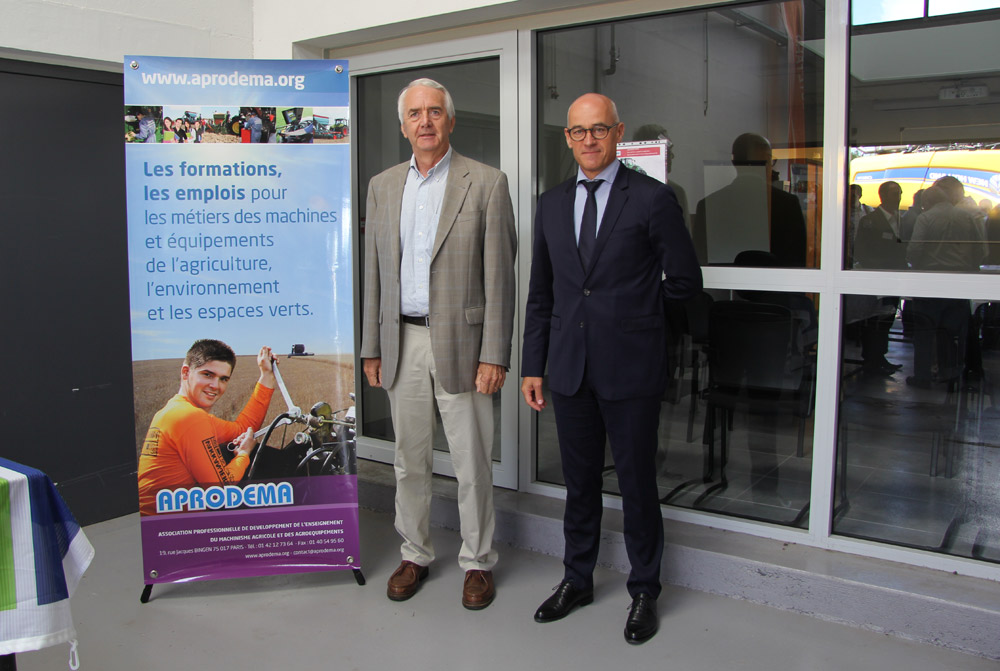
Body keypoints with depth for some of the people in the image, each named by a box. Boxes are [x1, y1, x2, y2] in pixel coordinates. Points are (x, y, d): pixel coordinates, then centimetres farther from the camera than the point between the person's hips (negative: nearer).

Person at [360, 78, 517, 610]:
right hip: (401, 340, 4)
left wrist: (493, 355, -11)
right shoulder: (383, 186, 10)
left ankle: (477, 561, 22)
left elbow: (499, 276, -7)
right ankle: (414, 553, 31)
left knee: (472, 462, 4)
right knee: (409, 458, 13)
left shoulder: (486, 183, -3)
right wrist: (371, 347, 9)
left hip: (460, 340, -4)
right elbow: (373, 272, 12)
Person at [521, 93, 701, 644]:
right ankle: (577, 580, 34)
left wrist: (632, 306, 6)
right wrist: (532, 365, 7)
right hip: (570, 367, 4)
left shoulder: (652, 199, -5)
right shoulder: (551, 204, 10)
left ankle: (644, 592, 26)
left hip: (631, 368, -4)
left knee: (637, 484, 7)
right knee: (579, 482, 16)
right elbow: (540, 294, 11)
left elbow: (685, 282, 0)